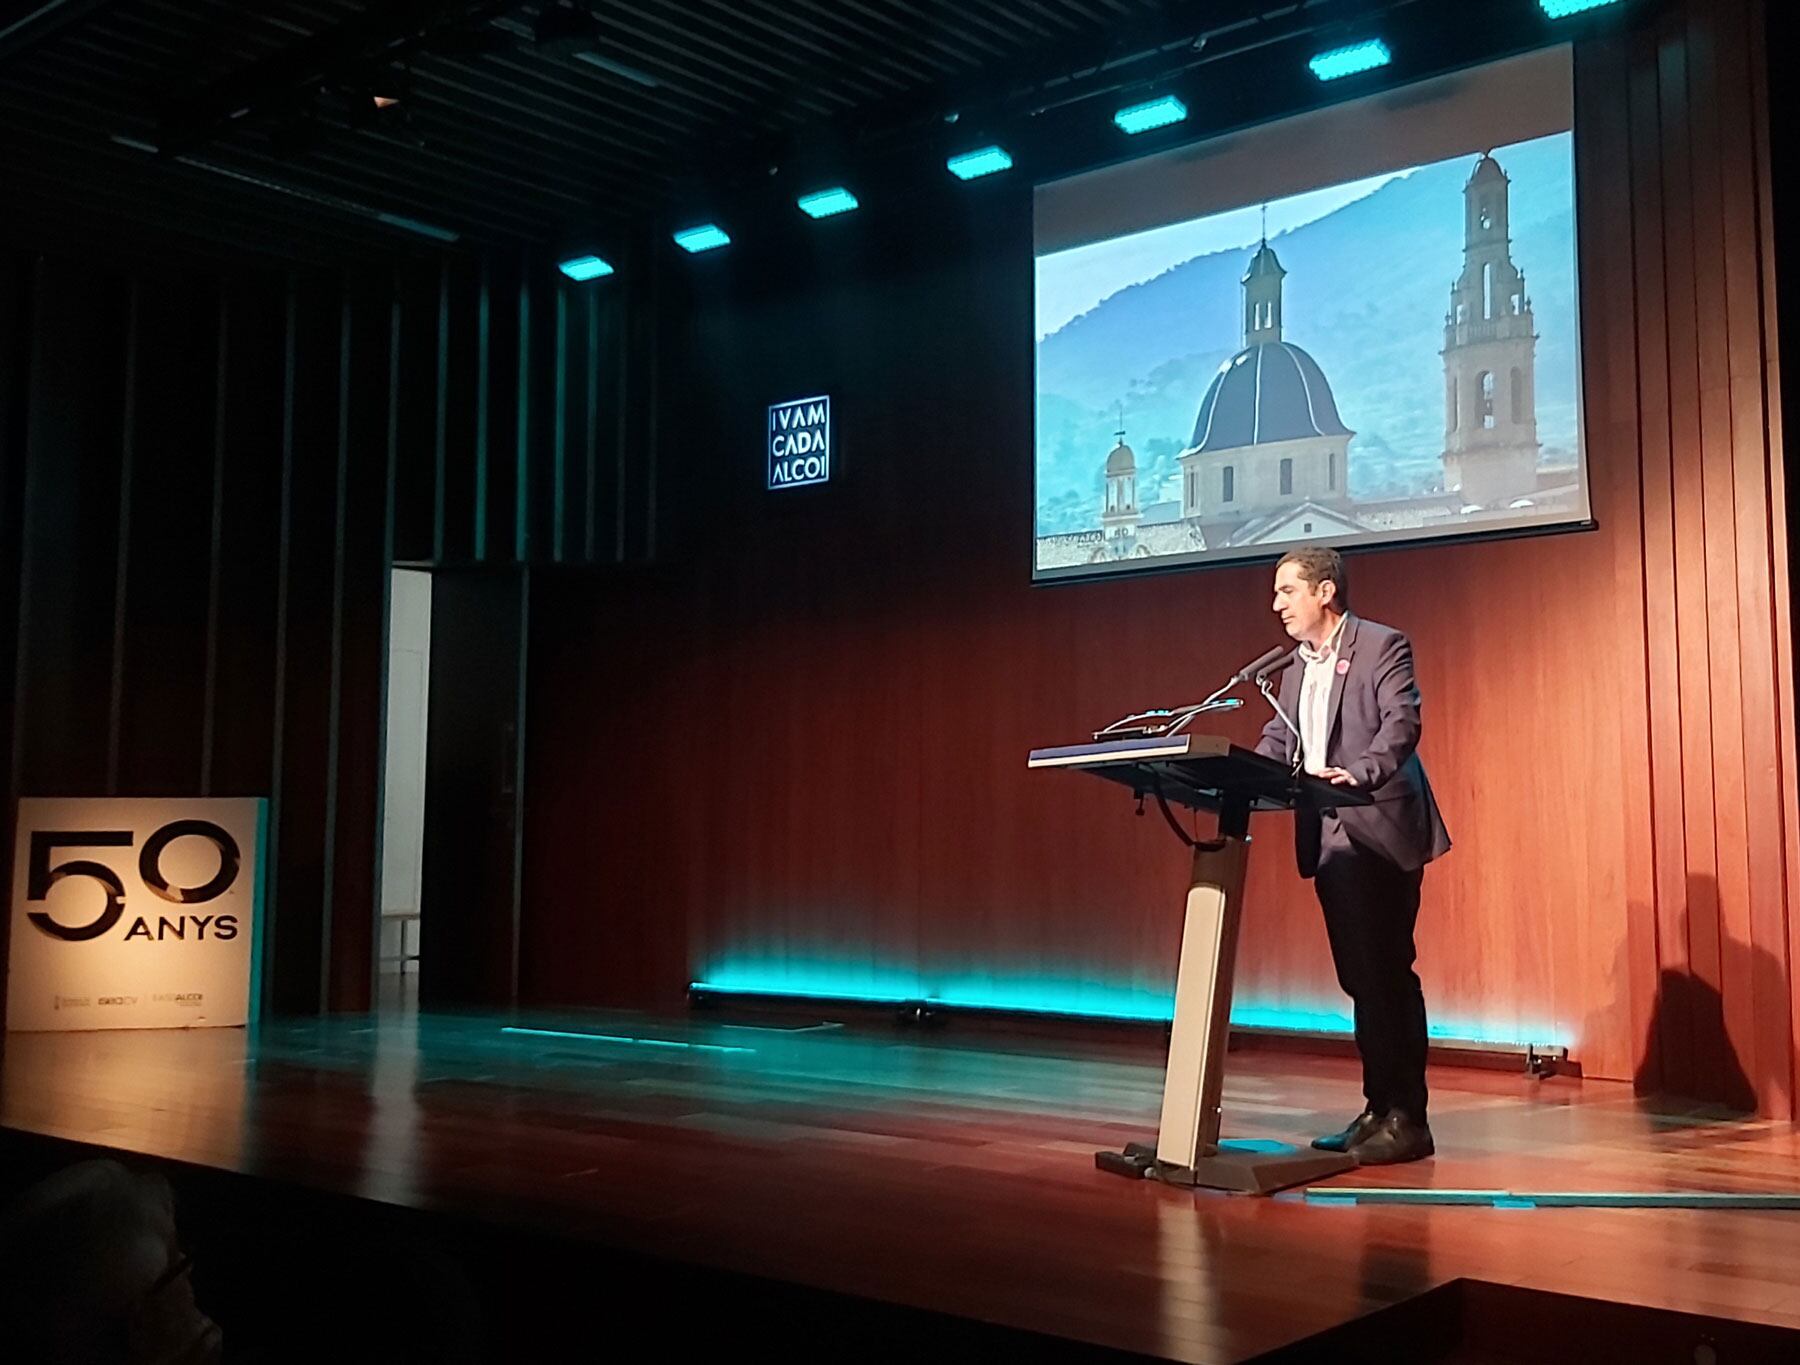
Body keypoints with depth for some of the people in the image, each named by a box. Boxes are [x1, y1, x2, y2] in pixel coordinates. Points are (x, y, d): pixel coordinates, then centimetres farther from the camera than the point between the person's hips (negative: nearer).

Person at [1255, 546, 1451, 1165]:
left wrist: (1359, 774, -37)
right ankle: (1379, 1109, 19)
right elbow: (1279, 737, 17)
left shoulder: (1382, 646, -8)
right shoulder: (1298, 664, 16)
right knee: (1358, 977, 11)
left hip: (1380, 835, -8)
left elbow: (1402, 721, -21)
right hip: (1329, 840, 8)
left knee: (1387, 973, -6)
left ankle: (1406, 1118, 2)